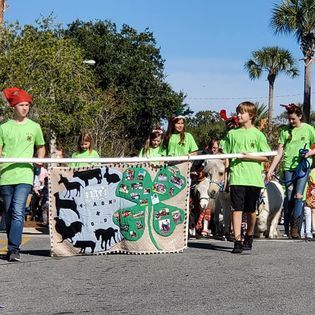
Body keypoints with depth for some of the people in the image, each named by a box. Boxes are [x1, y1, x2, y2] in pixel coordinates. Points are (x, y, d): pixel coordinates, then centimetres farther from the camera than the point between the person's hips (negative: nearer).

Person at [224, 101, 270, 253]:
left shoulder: (258, 134, 3)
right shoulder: (232, 133, 11)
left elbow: (265, 157, 1)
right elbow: (226, 155, 14)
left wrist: (250, 156, -12)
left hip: (253, 177, -1)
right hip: (237, 177, 1)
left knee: (251, 211, 9)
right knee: (237, 209, -8)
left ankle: (249, 237, 29)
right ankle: (237, 241, -11)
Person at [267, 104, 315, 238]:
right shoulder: (285, 130, 9)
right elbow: (279, 152, 8)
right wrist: (271, 169, 1)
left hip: (302, 166, -2)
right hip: (288, 167, 2)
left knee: (298, 196, -14)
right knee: (289, 198, 1)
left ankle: (296, 228, -13)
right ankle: (287, 229, 6)